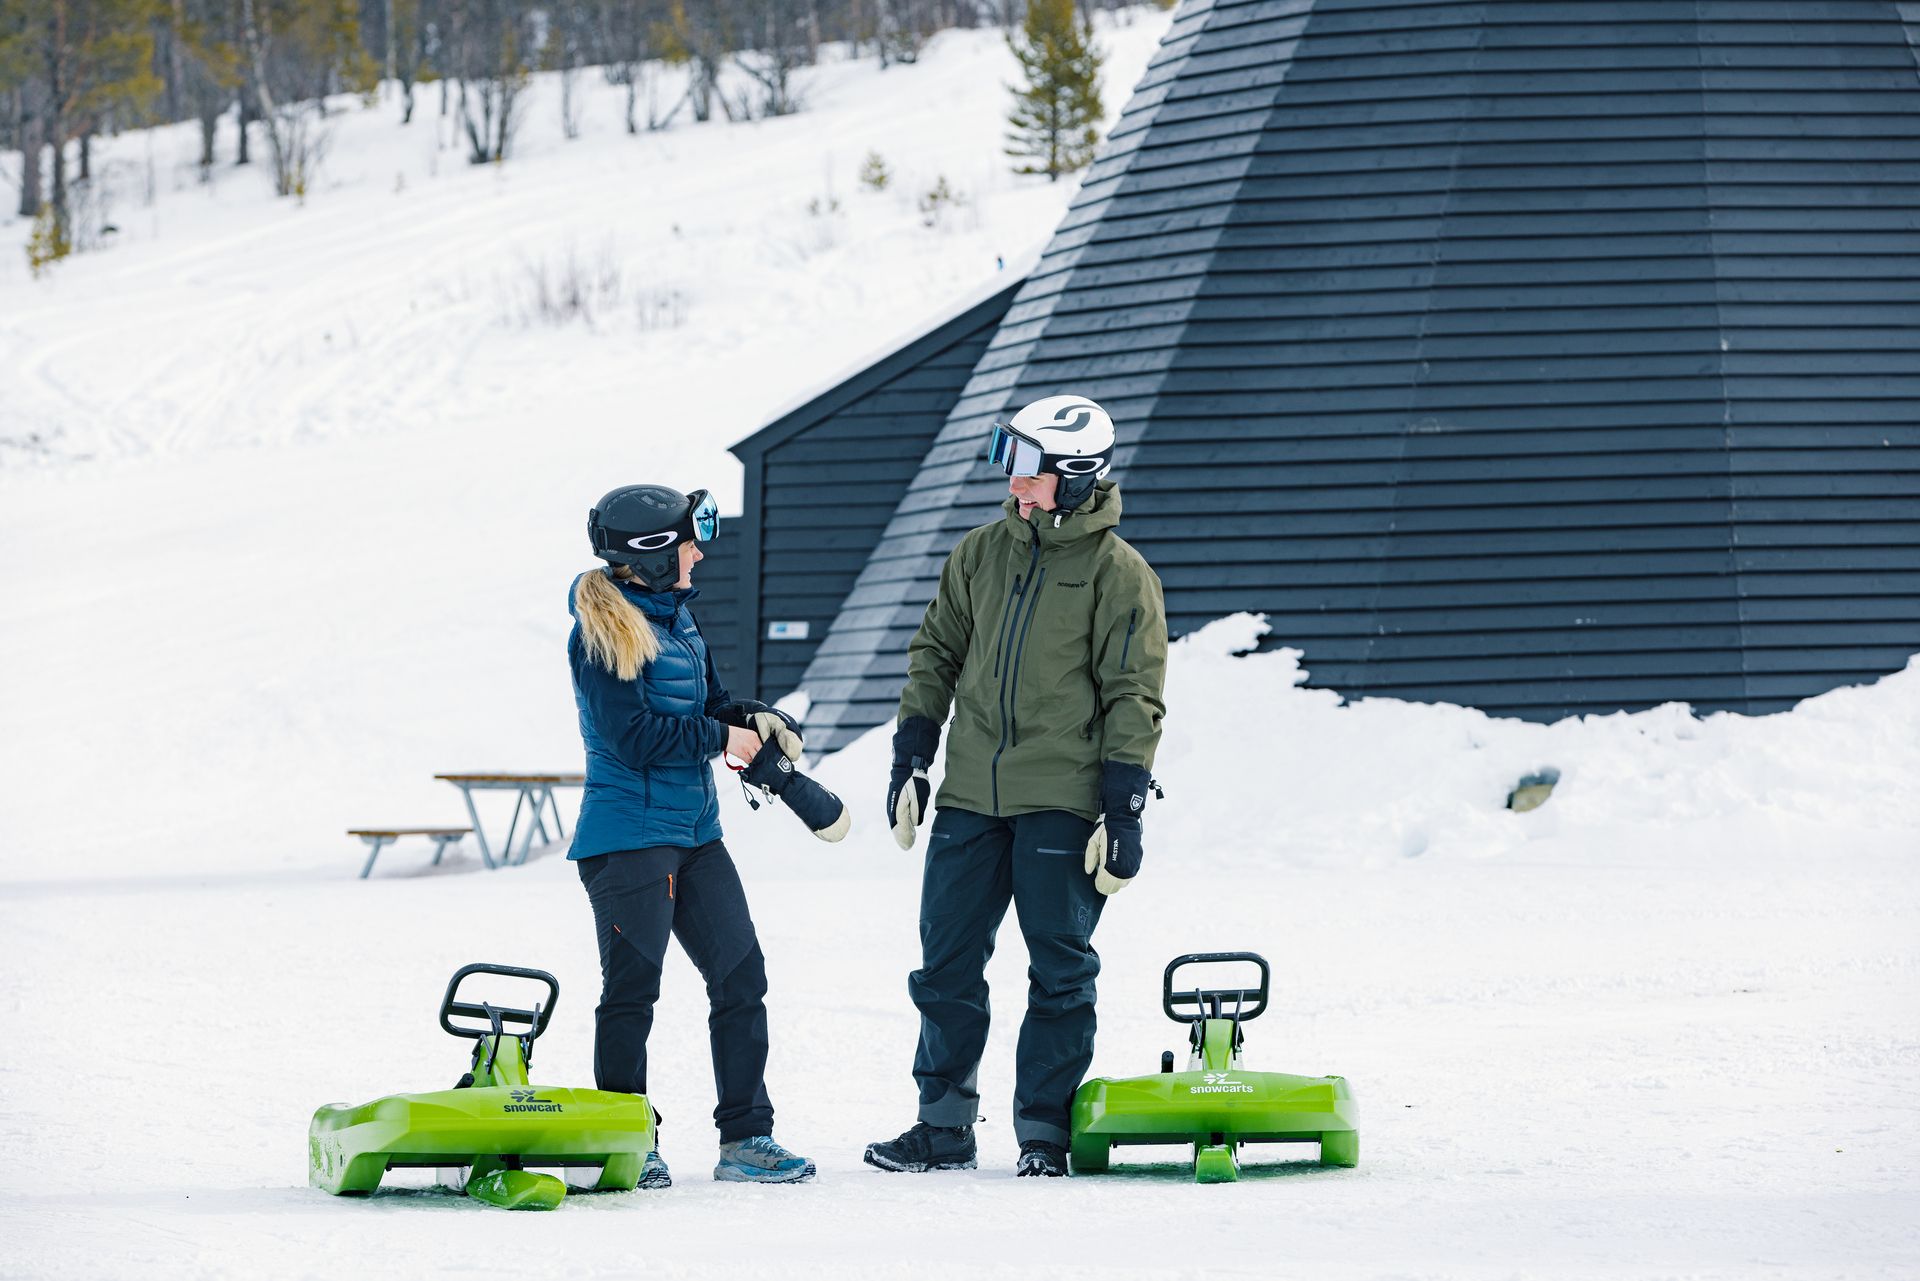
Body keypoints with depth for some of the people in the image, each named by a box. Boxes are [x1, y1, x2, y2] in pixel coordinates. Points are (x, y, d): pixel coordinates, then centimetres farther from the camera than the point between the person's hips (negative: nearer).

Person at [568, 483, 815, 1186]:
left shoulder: (675, 615, 13)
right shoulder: (603, 630, -13)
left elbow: (708, 702, 22)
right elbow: (633, 734, -19)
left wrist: (754, 718, 0)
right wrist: (721, 738, -11)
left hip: (693, 832, 8)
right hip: (628, 833, -8)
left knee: (741, 976, 5)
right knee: (631, 992, -2)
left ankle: (746, 1139, 9)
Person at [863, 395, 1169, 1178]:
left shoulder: (1118, 575, -4)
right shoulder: (982, 555, 10)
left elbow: (1133, 700, -5)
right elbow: (936, 655, 18)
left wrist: (1124, 812, -10)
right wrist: (910, 761, 11)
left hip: (1062, 803, -5)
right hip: (971, 796, 5)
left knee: (1059, 972, 1)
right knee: (947, 965, 5)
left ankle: (1044, 1130, 8)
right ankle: (944, 1126, 13)